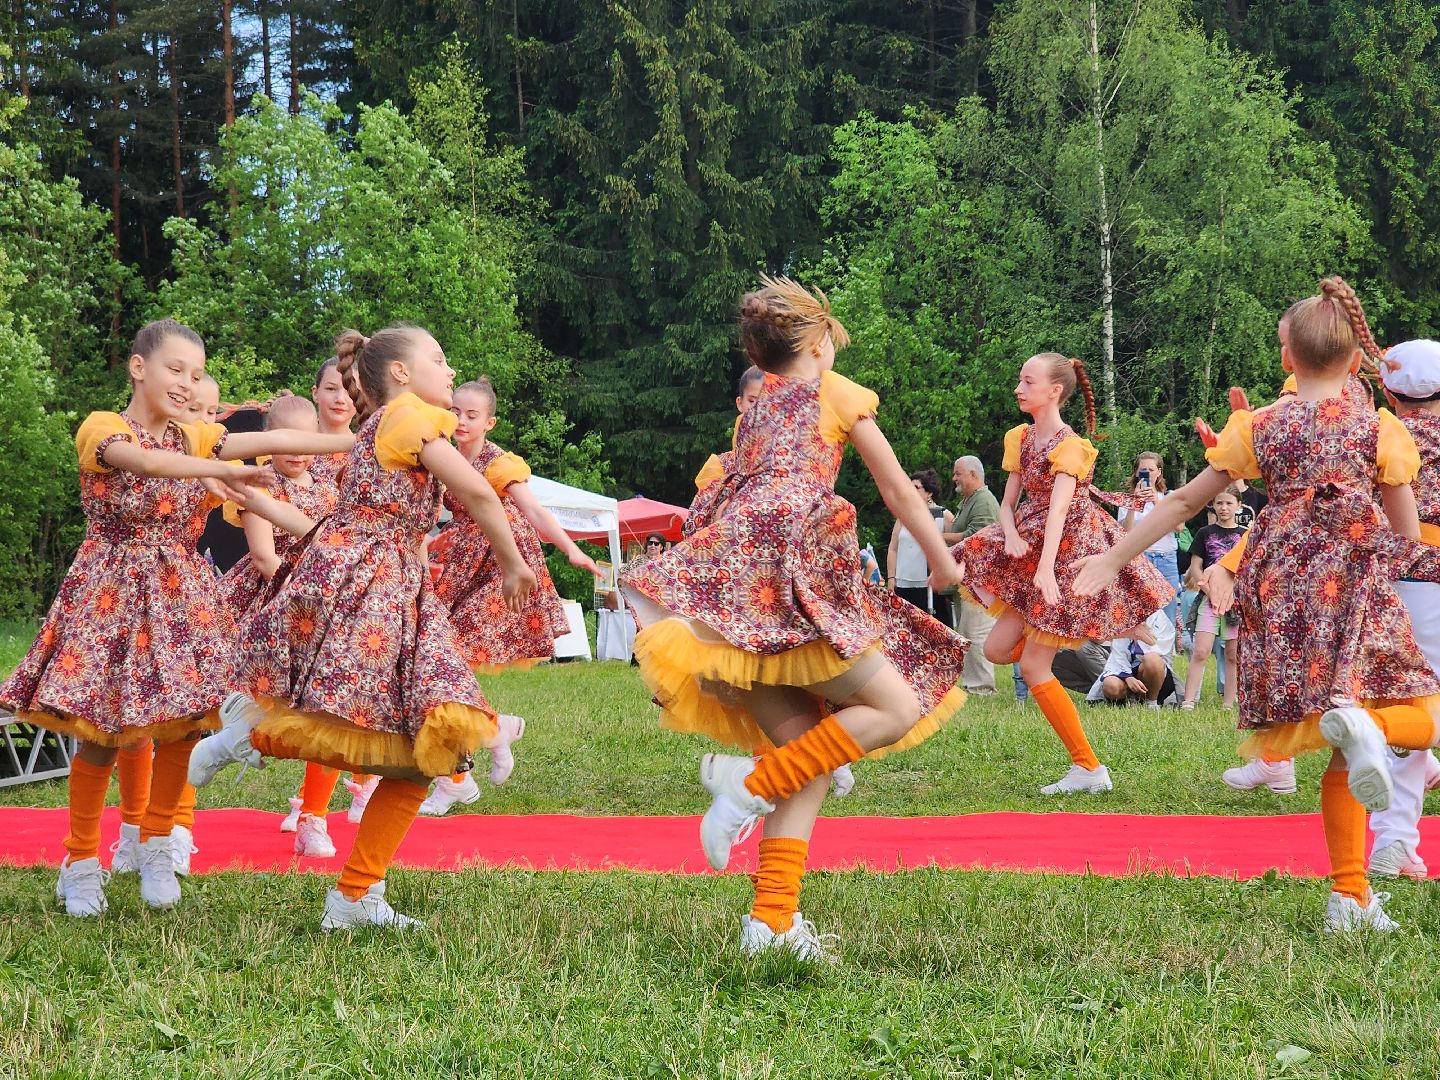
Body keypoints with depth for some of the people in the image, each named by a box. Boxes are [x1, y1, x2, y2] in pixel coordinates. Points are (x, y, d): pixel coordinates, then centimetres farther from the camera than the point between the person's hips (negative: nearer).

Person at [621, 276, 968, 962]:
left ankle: (773, 920, -5)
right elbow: (900, 495, 18)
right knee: (899, 707, -2)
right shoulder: (842, 395, 14)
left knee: (808, 755, 7)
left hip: (725, 587, 7)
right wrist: (942, 563, 32)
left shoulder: (755, 409, 29)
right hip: (789, 577, -7)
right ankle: (752, 784, -19)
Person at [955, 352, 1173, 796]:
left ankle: (1089, 768, -1)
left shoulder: (1069, 446, -17)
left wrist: (1046, 569, -41)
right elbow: (1008, 501, 9)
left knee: (1033, 666, -9)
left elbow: (1058, 509, -30)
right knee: (996, 649, 2)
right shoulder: (1020, 439, 7)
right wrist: (1012, 537, -13)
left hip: (1070, 551, -8)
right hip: (1032, 550, 8)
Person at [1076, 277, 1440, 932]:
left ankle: (1350, 898, 5)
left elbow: (1183, 501, 9)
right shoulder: (1380, 428, 2)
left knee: (1343, 757, 10)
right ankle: (1359, 719, -30)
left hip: (1281, 595, 3)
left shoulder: (1259, 426, 7)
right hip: (1355, 591, -3)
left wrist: (1113, 560, 17)